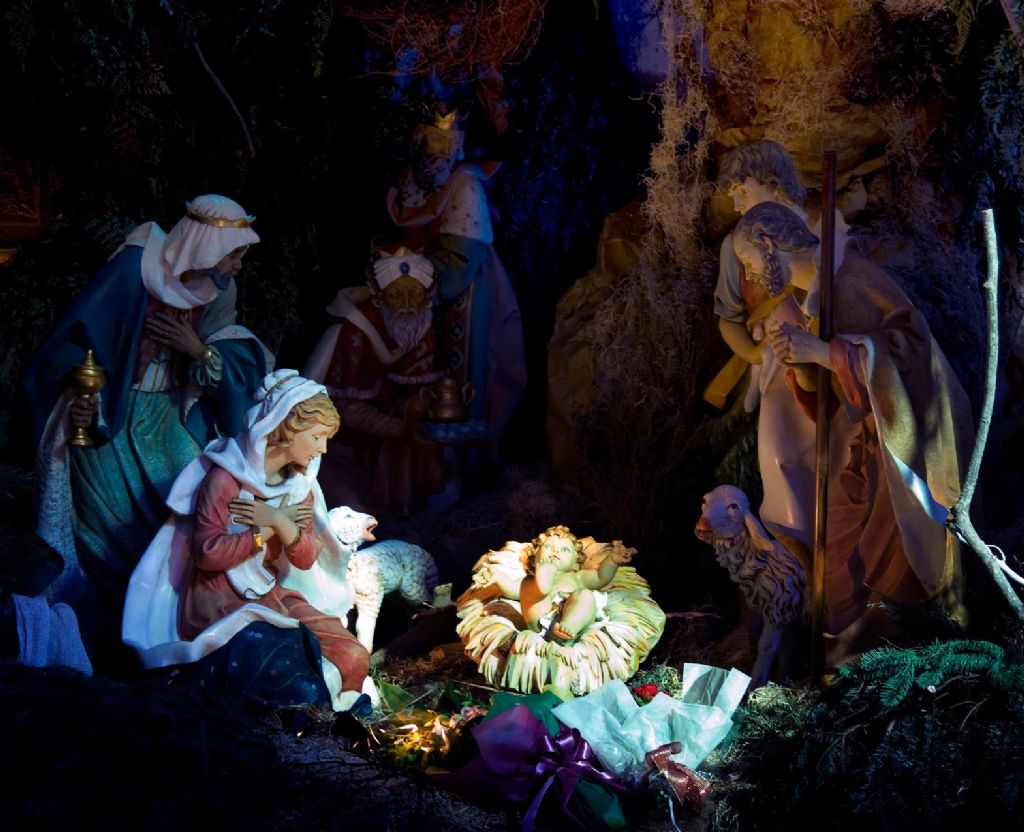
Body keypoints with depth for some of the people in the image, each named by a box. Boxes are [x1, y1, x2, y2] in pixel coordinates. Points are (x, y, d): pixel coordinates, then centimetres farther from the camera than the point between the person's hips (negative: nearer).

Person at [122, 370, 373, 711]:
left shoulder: (299, 482, 8)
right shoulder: (226, 477, -13)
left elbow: (307, 559, 1)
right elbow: (208, 554, -20)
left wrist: (279, 522, -18)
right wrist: (272, 527, -15)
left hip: (271, 598, 7)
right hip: (219, 602, -7)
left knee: (353, 657, -14)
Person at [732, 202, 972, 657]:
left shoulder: (850, 274, -17)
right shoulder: (812, 293, 9)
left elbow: (909, 340, -26)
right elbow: (814, 388, 14)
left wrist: (821, 351, -27)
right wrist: (797, 358, -9)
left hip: (912, 427, -9)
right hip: (868, 433, 9)